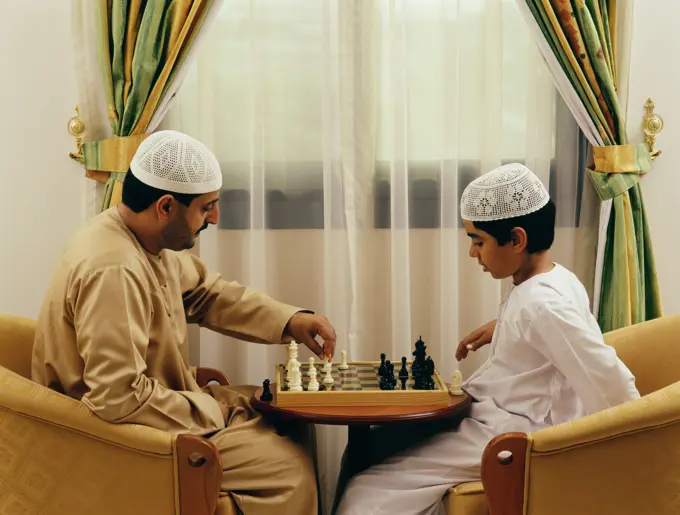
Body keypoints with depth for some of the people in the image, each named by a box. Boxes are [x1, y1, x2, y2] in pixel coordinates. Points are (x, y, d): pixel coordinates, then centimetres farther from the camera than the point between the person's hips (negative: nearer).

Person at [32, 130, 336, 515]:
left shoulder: (151, 240, -1)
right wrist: (210, 411, -20)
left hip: (159, 405, 10)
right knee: (290, 467, -14)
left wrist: (290, 320, 1)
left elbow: (208, 293, 13)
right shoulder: (113, 270, -31)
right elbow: (118, 396, -34)